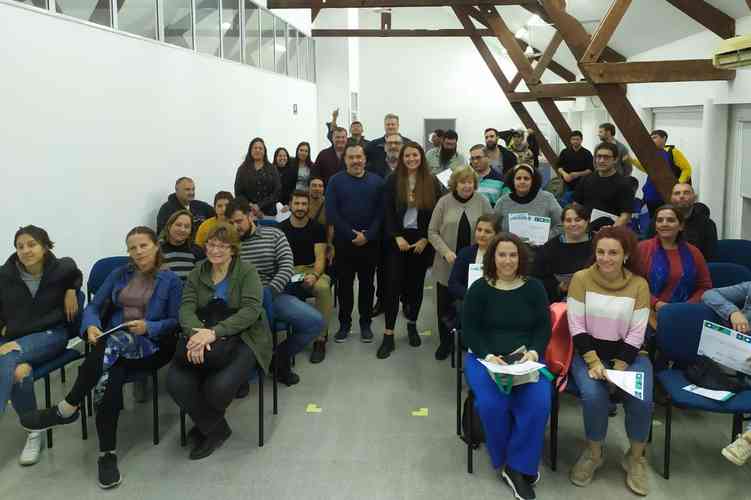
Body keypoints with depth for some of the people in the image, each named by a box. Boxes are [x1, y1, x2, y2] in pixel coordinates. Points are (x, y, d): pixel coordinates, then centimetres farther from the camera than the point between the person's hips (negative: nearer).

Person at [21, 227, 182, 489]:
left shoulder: (171, 279, 5)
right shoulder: (119, 274, 16)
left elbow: (175, 321, 2)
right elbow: (93, 306, 10)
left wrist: (148, 327, -16)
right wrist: (91, 326, -12)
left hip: (150, 346, -3)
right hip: (113, 343, 3)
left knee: (114, 342, -37)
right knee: (108, 375, -33)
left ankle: (67, 408, -27)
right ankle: (108, 454, -29)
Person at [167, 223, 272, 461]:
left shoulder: (247, 271, 1)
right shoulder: (197, 272, 13)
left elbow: (251, 310, -12)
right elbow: (187, 307, 1)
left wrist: (215, 333, -25)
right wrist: (196, 333, -22)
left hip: (240, 339, -4)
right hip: (203, 337, 4)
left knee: (219, 387, -30)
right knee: (176, 383, -24)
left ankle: (204, 427, 8)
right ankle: (216, 429, 1)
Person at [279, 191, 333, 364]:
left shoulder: (317, 228, 4)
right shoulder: (281, 228, 8)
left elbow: (320, 258, -5)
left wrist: (314, 275, -25)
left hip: (312, 269, -1)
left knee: (323, 288, -35)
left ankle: (320, 340, -24)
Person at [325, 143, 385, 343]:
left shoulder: (376, 181, 4)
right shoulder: (336, 181, 1)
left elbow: (381, 212, -1)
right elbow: (331, 212, -6)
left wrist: (367, 236, -12)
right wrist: (352, 234, -12)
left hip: (370, 242, 1)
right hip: (344, 242, -1)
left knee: (367, 283, 8)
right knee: (344, 283, 6)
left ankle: (365, 323, 18)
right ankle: (344, 324, 17)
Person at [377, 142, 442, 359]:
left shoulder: (432, 182, 2)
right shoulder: (393, 181, 1)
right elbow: (387, 212, -2)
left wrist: (425, 239, -7)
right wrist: (397, 237, -12)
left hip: (421, 240, 1)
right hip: (398, 239, -1)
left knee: (416, 283, 9)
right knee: (393, 284, -5)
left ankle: (412, 325, 28)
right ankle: (388, 335, -3)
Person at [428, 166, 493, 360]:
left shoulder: (482, 202, 0)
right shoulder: (444, 202, -1)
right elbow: (432, 232, 1)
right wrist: (446, 251, -12)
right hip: (447, 265, 0)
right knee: (445, 304, 8)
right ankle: (445, 342, 25)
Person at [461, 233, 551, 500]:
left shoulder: (534, 288, 8)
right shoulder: (478, 289, 2)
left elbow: (543, 328, 7)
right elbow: (469, 330, -1)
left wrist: (533, 353, -13)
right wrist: (489, 356, -17)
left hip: (526, 357, 2)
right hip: (485, 357, -1)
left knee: (538, 403, -27)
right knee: (491, 404, -29)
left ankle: (518, 466, -11)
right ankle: (505, 462, -3)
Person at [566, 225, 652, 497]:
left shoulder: (639, 285, -3)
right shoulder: (581, 278, -6)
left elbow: (636, 335, -4)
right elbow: (576, 327, -7)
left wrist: (618, 368, -14)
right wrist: (594, 362, -16)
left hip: (628, 355, 1)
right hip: (588, 353, -1)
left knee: (641, 400, -24)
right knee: (593, 396, -28)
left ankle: (636, 458, 5)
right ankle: (594, 452, 1)